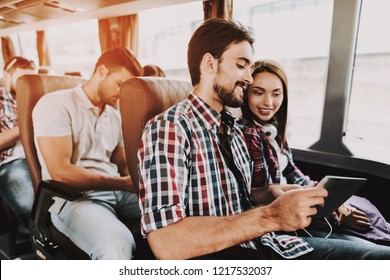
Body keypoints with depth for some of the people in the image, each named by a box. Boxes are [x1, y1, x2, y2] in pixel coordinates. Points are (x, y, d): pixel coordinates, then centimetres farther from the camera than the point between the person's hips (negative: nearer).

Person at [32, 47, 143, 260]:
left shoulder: (115, 116, 17)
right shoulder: (55, 104, -5)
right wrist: (123, 184, -16)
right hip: (74, 197, -6)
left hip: (118, 191, 7)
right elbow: (60, 172, -15)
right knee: (117, 246, -37)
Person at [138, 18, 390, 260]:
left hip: (266, 244, 8)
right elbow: (167, 244, -24)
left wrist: (297, 198, -1)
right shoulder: (168, 128, -15)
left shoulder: (233, 129, 13)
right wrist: (271, 216, -23)